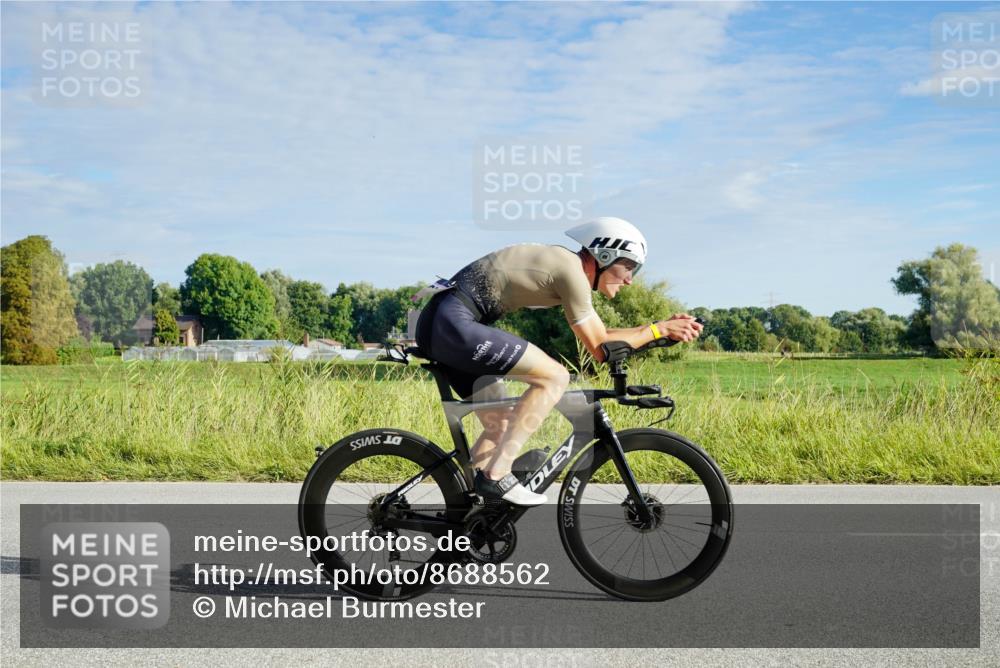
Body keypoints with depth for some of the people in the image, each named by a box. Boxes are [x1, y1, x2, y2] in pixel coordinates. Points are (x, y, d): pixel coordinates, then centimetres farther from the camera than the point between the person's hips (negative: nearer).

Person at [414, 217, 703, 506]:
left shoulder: (561, 262, 19)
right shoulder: (572, 271, -11)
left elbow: (600, 336, 24)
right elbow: (600, 348, -6)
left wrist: (665, 326, 21)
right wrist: (659, 329, 5)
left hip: (439, 325, 10)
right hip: (454, 322, -10)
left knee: (501, 426, 14)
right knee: (554, 377, -12)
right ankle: (497, 475, -11)